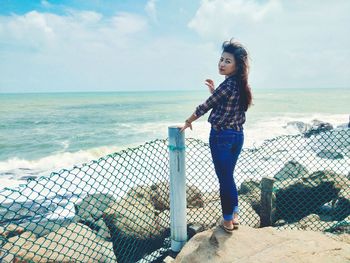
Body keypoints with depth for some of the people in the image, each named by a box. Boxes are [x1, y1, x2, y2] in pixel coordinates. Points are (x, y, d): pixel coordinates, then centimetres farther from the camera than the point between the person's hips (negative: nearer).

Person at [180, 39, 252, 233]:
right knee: (228, 176, 20)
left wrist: (188, 122, 1)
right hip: (238, 136, 9)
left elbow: (206, 106, -11)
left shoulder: (228, 85, -18)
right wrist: (214, 91, 14)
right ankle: (234, 215, 30)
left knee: (224, 178, 5)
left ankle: (228, 220, 19)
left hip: (221, 136, -8)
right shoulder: (240, 85, 8)